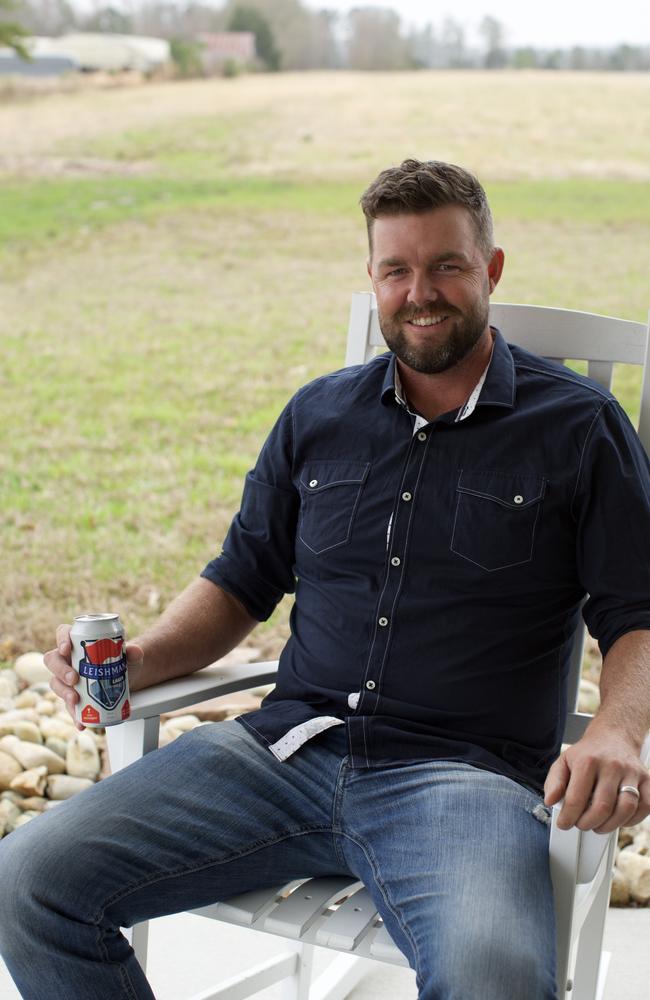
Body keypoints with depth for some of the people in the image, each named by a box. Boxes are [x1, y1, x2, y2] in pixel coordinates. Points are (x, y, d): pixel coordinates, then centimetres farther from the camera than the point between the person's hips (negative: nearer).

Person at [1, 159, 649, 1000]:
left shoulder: (579, 426, 6)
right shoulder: (319, 416, 16)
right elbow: (241, 580, 21)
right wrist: (138, 661, 2)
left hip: (464, 773, -3)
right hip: (286, 747, 4)